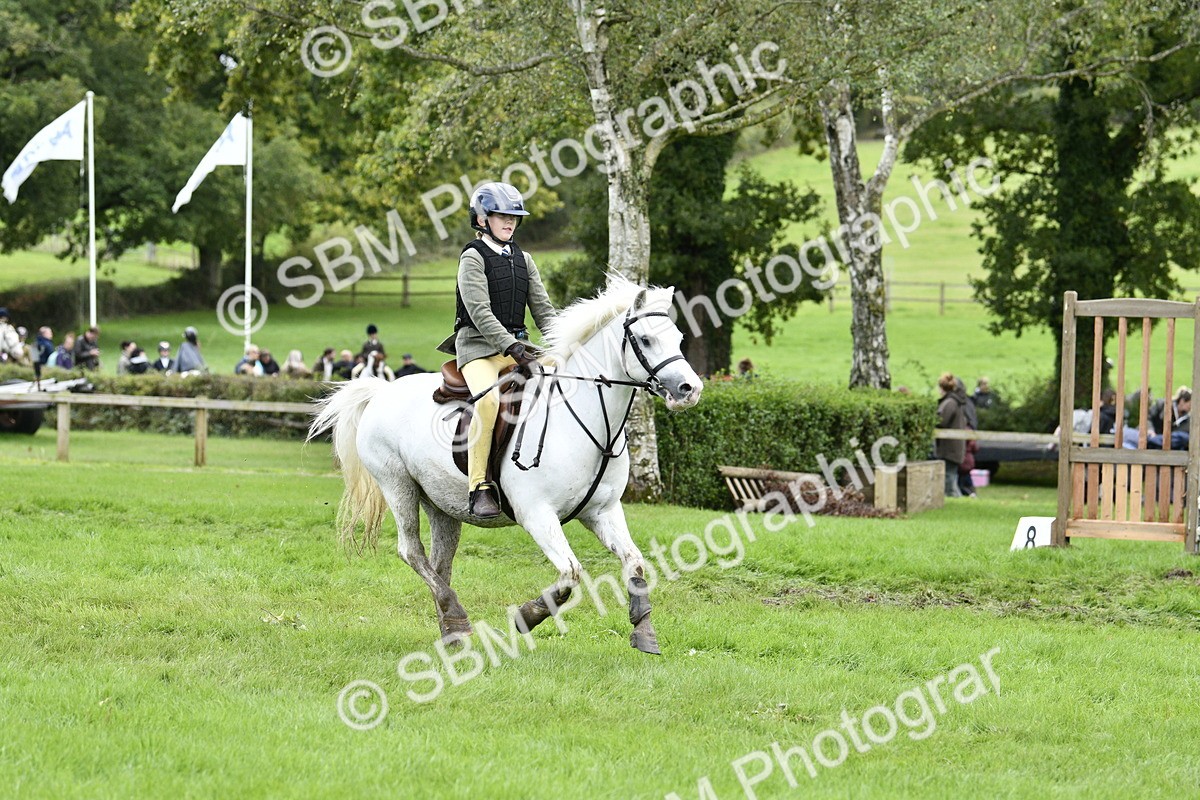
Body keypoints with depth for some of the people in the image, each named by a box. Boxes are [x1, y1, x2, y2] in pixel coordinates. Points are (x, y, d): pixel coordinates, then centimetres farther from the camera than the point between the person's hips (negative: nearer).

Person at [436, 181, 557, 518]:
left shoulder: (523, 260, 16)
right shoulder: (473, 258, -4)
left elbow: (542, 308, 13)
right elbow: (480, 313, -15)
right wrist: (513, 348, -25)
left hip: (517, 345, 7)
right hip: (479, 346, -7)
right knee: (488, 399, -34)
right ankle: (479, 487, -32)